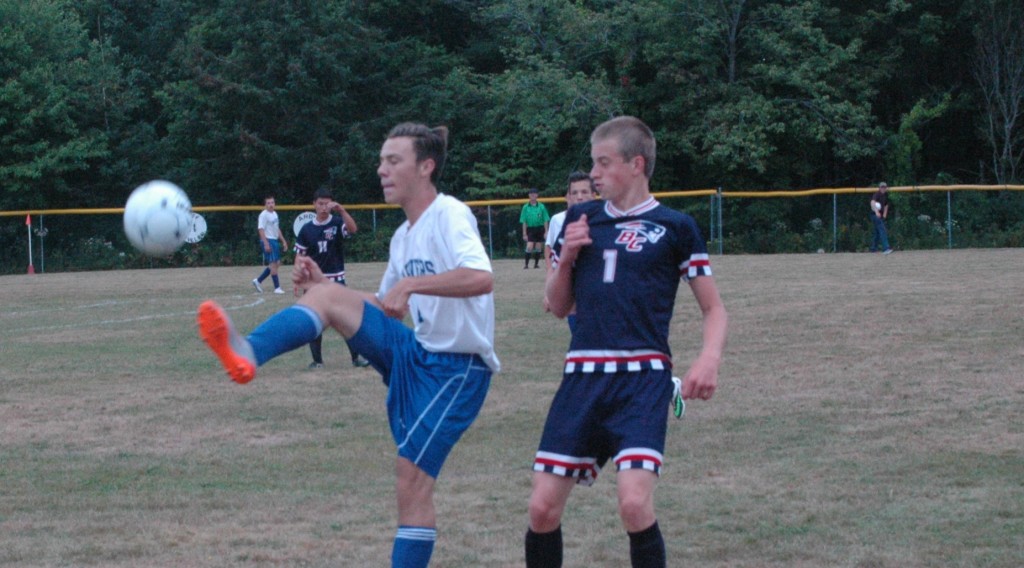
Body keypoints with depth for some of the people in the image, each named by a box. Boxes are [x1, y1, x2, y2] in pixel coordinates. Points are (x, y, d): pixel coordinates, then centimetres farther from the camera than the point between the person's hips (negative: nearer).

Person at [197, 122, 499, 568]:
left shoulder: (449, 215, -12)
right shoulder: (404, 236, 14)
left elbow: (481, 278, -30)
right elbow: (388, 312, 22)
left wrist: (410, 284, -32)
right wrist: (322, 285, 9)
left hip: (458, 370, -8)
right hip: (415, 353, 8)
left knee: (412, 481, -12)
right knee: (326, 296, -11)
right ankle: (245, 354, -34)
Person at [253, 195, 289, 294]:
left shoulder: (274, 214, 16)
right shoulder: (264, 215, -11)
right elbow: (261, 229, -18)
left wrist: (283, 241, 21)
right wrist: (266, 244, -24)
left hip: (275, 241, 9)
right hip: (268, 241, -9)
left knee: (277, 264, 10)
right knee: (273, 264, -9)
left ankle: (258, 280, 18)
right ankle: (277, 287, -5)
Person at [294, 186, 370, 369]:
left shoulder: (338, 223, -2)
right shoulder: (307, 229, 3)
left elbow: (353, 229, -24)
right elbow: (300, 257, 6)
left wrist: (341, 210, -34)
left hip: (336, 280, -2)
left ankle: (357, 356, -1)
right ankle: (317, 359, 12)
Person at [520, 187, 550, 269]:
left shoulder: (541, 206, 1)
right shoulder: (526, 207, 0)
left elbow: (545, 220, 2)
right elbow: (524, 222, 1)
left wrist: (546, 232, -5)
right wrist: (524, 234, -4)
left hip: (540, 229, 1)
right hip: (530, 229, -1)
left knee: (538, 247, 5)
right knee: (529, 247, -13)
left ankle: (536, 264, 16)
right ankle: (526, 264, -7)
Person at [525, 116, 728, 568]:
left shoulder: (674, 227, 3)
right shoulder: (579, 220, 14)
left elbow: (713, 309, 5)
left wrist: (709, 358, -15)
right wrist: (566, 257, 0)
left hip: (643, 377, -4)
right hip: (582, 376, 4)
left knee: (634, 502, -22)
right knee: (543, 507, 0)